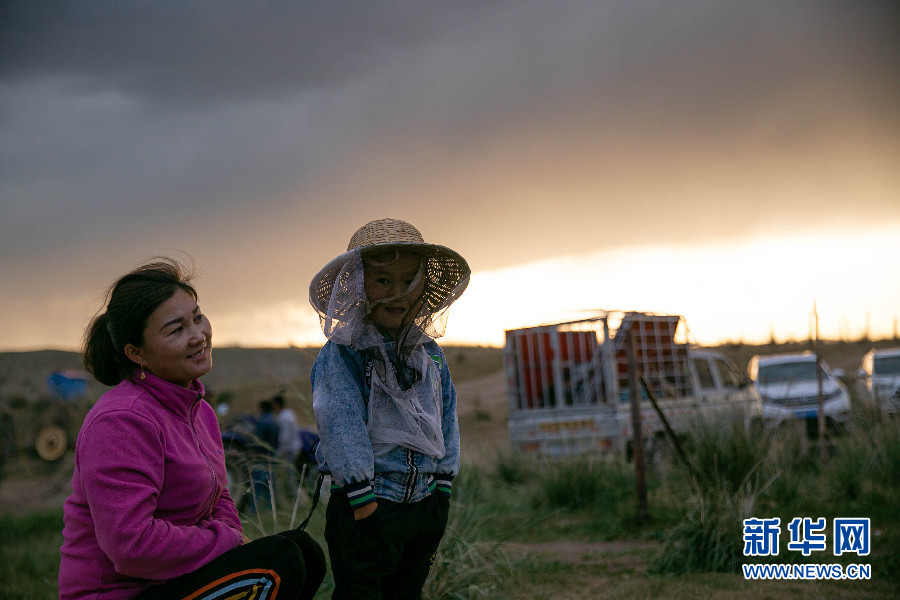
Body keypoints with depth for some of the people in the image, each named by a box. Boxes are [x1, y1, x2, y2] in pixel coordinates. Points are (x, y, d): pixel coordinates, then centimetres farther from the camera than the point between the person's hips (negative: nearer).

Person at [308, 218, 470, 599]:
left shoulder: (430, 354, 7)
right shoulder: (339, 356, -12)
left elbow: (446, 418, 12)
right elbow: (340, 426, -17)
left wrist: (443, 483, 7)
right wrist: (362, 498, -20)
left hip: (424, 499, 6)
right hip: (369, 502, -6)